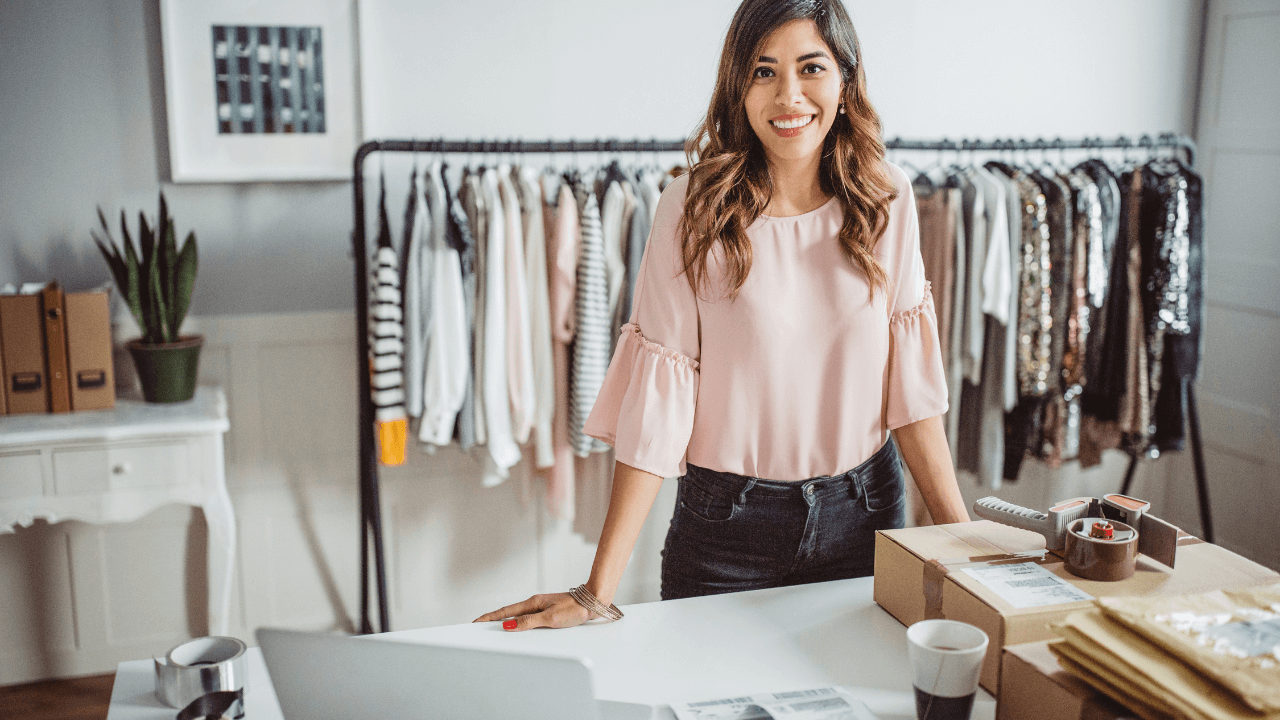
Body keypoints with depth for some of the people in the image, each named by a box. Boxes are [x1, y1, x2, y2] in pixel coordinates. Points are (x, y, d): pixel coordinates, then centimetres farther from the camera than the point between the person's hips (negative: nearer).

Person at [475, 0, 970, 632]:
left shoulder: (886, 200, -4)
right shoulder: (694, 209, -12)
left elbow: (911, 387, -1)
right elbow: (655, 401, -14)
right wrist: (598, 590, -16)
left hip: (864, 516, 3)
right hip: (726, 525, -2)